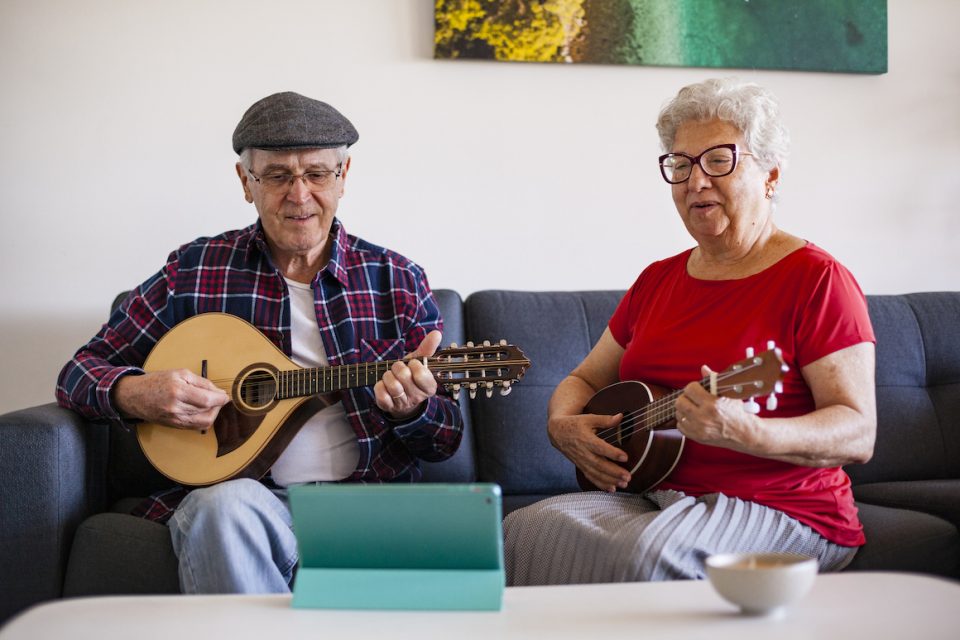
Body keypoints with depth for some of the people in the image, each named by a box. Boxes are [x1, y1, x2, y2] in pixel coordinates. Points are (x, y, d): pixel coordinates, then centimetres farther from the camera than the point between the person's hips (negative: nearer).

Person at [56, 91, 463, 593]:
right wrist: (135, 395, -11)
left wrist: (413, 409, -14)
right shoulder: (193, 272, 8)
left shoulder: (398, 280, 9)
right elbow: (81, 373, 13)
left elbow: (446, 442, 11)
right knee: (225, 502, -35)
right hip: (245, 499, 1)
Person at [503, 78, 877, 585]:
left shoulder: (816, 279, -4)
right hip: (654, 498, 6)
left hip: (781, 513, -5)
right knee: (526, 531, -22)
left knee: (648, 552, -35)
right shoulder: (658, 280, 17)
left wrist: (746, 433, -30)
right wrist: (563, 427, -1)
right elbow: (583, 380, 24)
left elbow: (858, 433, -12)